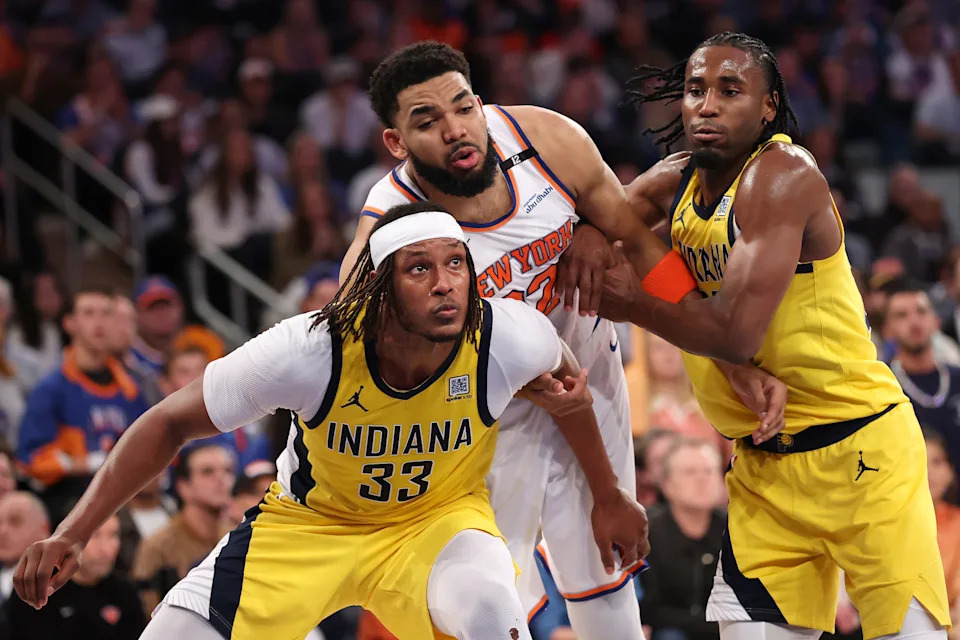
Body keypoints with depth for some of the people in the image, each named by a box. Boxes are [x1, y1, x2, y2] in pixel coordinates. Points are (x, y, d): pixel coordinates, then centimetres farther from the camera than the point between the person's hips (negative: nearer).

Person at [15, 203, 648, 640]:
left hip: (439, 516, 0)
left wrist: (609, 495, 11)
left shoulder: (506, 336, -27)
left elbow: (567, 378, 0)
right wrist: (71, 535, -22)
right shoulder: (311, 350, -30)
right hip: (310, 519, 0)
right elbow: (172, 423, -17)